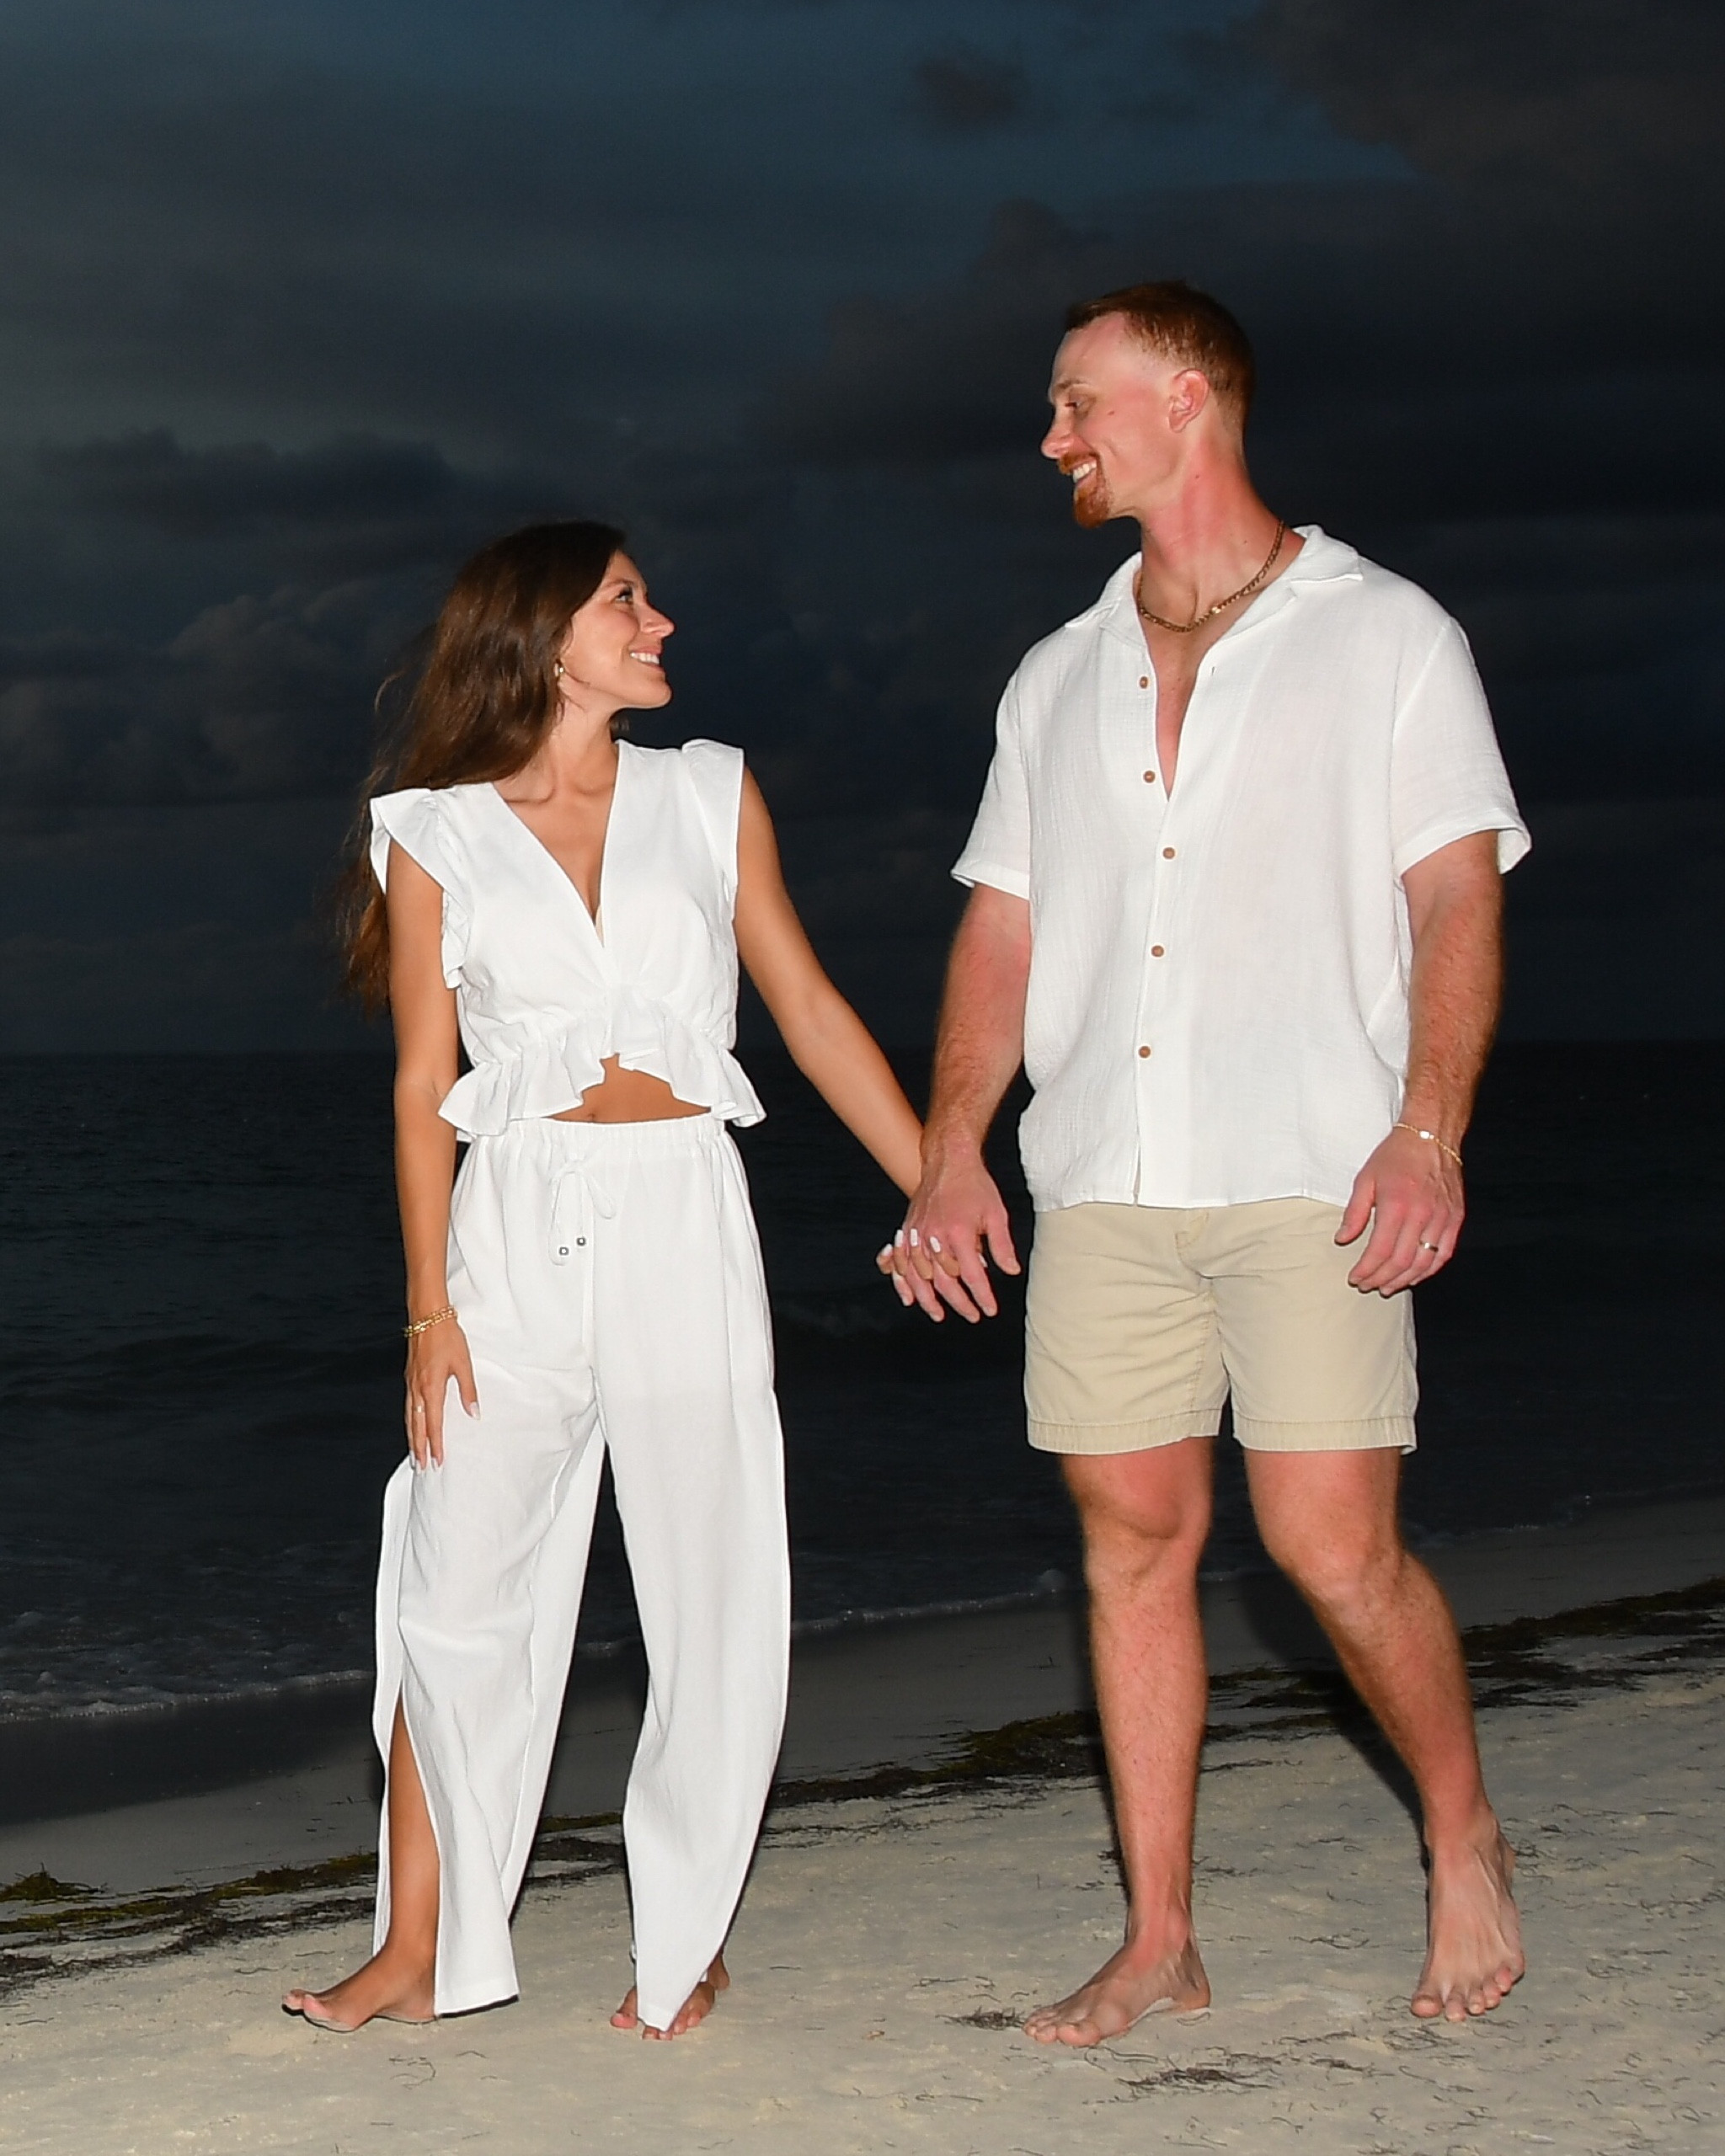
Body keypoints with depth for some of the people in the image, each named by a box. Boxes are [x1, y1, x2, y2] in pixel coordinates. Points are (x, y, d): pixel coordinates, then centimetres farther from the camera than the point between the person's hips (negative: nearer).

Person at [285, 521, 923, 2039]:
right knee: (460, 1596, 0)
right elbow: (423, 1087, 4)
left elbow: (811, 1009, 11)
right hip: (517, 1229, -1)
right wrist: (431, 1305, -2)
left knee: (711, 1590, 3)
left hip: (683, 1224, 1)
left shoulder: (710, 795, 8)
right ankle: (421, 1948, 11)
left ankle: (685, 1940, 17)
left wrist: (943, 1190, 6)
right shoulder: (436, 834, 3)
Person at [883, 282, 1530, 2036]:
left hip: (1308, 1172, -5)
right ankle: (1159, 1942, 13)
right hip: (1102, 1179, 5)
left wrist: (1429, 1131, -16)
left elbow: (1456, 901, -2)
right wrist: (950, 1152, 5)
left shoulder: (1383, 638, 4)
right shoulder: (1058, 681, 18)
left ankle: (1463, 1839, 16)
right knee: (1133, 1539, 4)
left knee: (1333, 1548, -10)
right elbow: (1003, 927, 17)